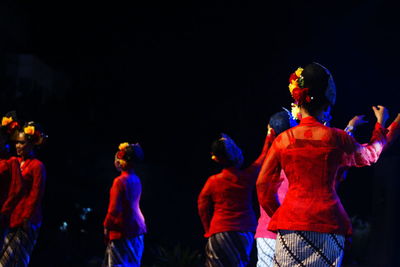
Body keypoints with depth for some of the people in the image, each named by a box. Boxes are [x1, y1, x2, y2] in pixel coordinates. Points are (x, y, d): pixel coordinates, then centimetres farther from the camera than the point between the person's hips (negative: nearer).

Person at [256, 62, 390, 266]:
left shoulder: (284, 140, 4)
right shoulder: (336, 138, 2)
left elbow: (263, 185, 9)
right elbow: (370, 155, 23)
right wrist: (380, 125, 40)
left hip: (291, 223, 1)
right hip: (328, 224, 0)